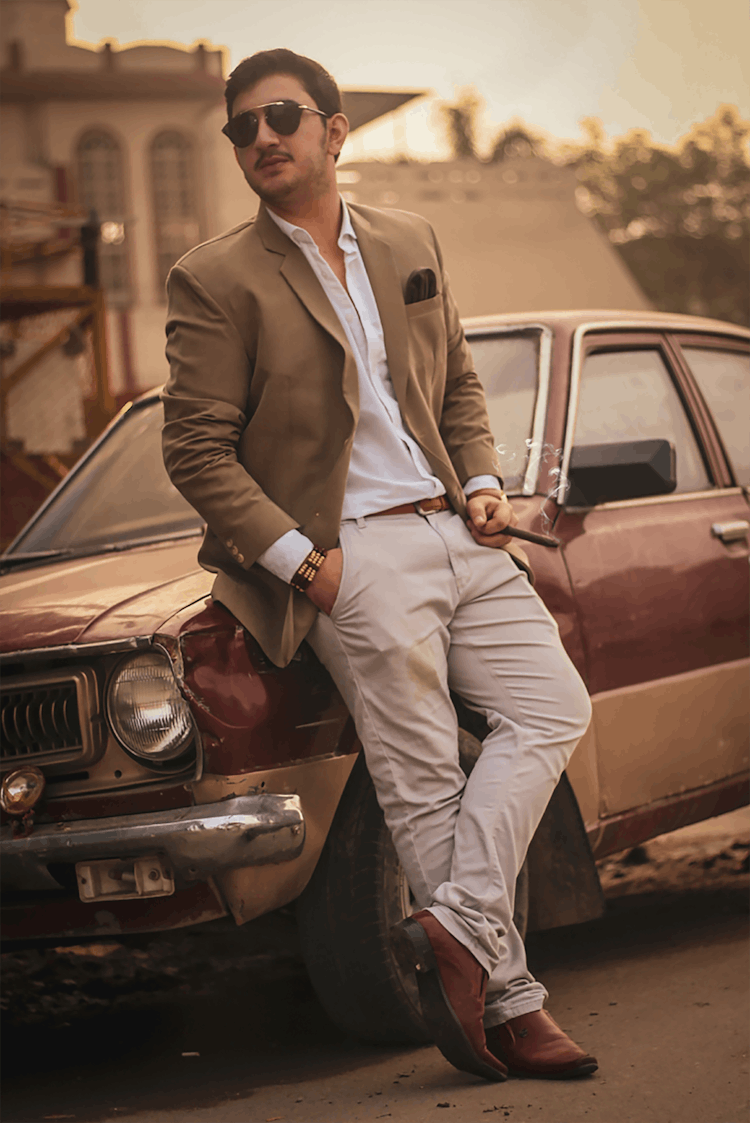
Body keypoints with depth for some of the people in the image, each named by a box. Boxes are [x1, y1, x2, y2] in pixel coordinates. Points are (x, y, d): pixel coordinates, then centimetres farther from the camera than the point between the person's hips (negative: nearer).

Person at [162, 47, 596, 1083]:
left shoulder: (411, 244, 14)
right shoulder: (216, 280, -2)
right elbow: (197, 452, -5)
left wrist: (483, 482, 6)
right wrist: (298, 558, -13)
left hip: (457, 533, 6)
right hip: (351, 552, -6)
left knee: (554, 707, -8)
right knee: (424, 783, -6)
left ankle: (457, 924, -8)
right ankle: (509, 1000, 0)